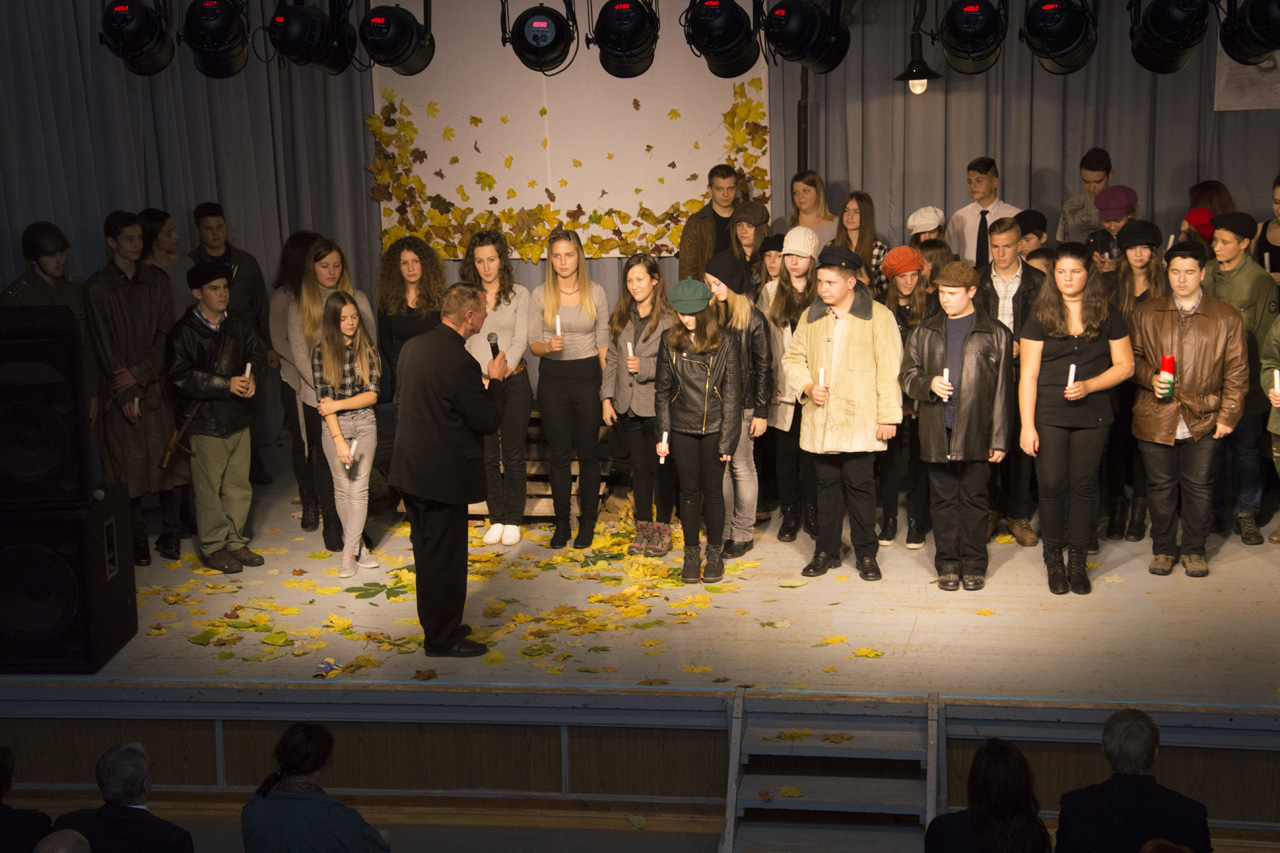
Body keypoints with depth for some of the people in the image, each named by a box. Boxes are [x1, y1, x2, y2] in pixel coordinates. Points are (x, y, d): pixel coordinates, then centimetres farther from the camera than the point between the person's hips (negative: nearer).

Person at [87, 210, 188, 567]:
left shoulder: (156, 280, 6)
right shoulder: (98, 286, -3)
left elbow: (166, 333, 2)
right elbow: (103, 343, -6)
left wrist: (140, 373, -10)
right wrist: (125, 393, -10)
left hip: (157, 385, 3)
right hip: (120, 389, -2)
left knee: (169, 458, 3)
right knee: (129, 464, 1)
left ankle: (172, 534, 11)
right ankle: (138, 541, 9)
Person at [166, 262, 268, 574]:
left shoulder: (239, 323, 7)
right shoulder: (183, 332, -9)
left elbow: (257, 354, 14)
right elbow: (181, 376, -16)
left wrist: (252, 376, -9)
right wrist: (227, 384, -19)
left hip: (239, 417, 5)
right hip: (206, 421, -5)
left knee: (239, 485, 12)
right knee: (209, 488, 0)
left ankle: (236, 542, 24)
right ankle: (213, 547, 12)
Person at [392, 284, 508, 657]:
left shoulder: (413, 346, 3)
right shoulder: (460, 362, -24)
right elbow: (487, 421, -19)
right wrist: (496, 381, -3)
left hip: (410, 470, 9)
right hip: (443, 476, -9)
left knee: (428, 552, 21)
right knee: (445, 556, 5)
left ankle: (437, 626, 35)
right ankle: (442, 639, 16)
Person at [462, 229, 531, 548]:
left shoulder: (519, 294, -1)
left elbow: (520, 340, -8)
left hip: (513, 381, -2)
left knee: (513, 455, 4)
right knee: (487, 455, 8)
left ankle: (513, 520, 15)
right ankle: (496, 518, 20)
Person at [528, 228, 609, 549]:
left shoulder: (595, 293, 1)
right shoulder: (540, 295, 0)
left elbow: (603, 343, 3)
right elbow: (533, 344, 1)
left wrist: (608, 386, -3)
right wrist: (549, 346, -21)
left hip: (587, 376, 0)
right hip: (552, 378, 0)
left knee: (588, 452, 6)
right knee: (560, 453, 6)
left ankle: (588, 520, 18)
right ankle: (561, 521, 17)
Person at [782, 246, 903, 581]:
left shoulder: (878, 316, -2)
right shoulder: (811, 316, 12)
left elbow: (889, 369, -4)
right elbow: (793, 357, 19)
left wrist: (888, 416, -8)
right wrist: (807, 386, 0)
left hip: (860, 422, -4)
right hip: (820, 422, 4)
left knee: (859, 485, -3)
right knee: (827, 485, 10)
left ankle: (866, 554, 9)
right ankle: (826, 552, 20)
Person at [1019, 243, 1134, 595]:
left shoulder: (1107, 317, 5)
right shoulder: (1039, 318, 1)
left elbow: (1125, 365, 6)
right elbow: (1028, 376, -1)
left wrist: (1089, 385, -11)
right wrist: (1027, 426, -7)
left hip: (1092, 416, 1)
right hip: (1049, 416, -1)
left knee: (1084, 486, 4)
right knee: (1052, 486, 0)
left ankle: (1078, 562, 15)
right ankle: (1053, 560, 14)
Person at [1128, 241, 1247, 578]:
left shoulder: (1227, 318, 2)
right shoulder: (1145, 314, 6)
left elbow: (1236, 372, 4)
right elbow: (1131, 358, 11)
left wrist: (1228, 414, -1)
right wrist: (1150, 377, -9)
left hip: (1203, 420, -1)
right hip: (1156, 419, 1)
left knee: (1199, 486, 7)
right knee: (1160, 485, 8)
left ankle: (1194, 550, 23)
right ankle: (1163, 548, 24)